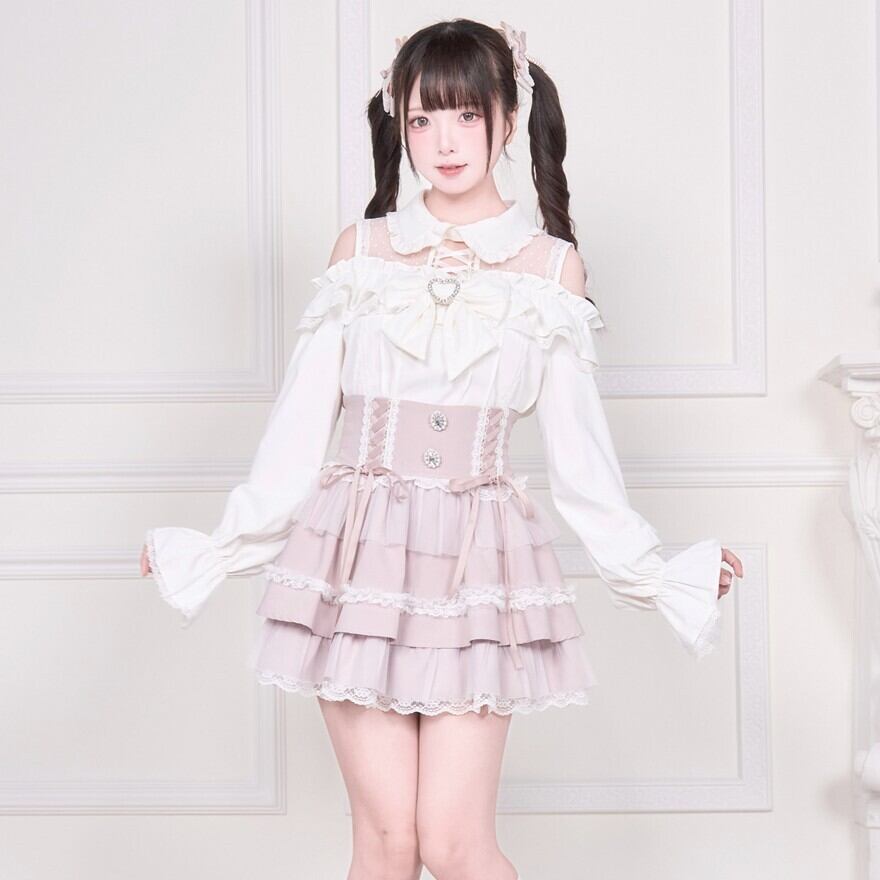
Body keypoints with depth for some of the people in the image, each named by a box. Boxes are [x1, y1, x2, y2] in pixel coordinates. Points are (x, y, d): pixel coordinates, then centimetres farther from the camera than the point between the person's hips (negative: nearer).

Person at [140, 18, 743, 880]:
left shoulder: (551, 265, 3)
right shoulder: (361, 248, 5)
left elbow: (577, 447, 8)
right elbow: (302, 421, 8)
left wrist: (659, 574, 9)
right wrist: (220, 548, 7)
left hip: (477, 561, -1)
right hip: (359, 552, 1)